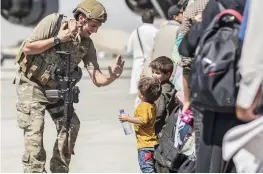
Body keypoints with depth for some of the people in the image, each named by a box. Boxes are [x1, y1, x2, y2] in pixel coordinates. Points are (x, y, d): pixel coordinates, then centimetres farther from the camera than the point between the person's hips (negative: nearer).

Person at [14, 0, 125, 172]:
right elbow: (27, 48, -22)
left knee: (70, 124, -1)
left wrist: (112, 76, -31)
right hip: (31, 84, -5)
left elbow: (98, 80, -10)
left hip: (55, 88, 5)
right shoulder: (54, 21, -19)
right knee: (35, 129, -14)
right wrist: (57, 39, -25)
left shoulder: (87, 45, -7)